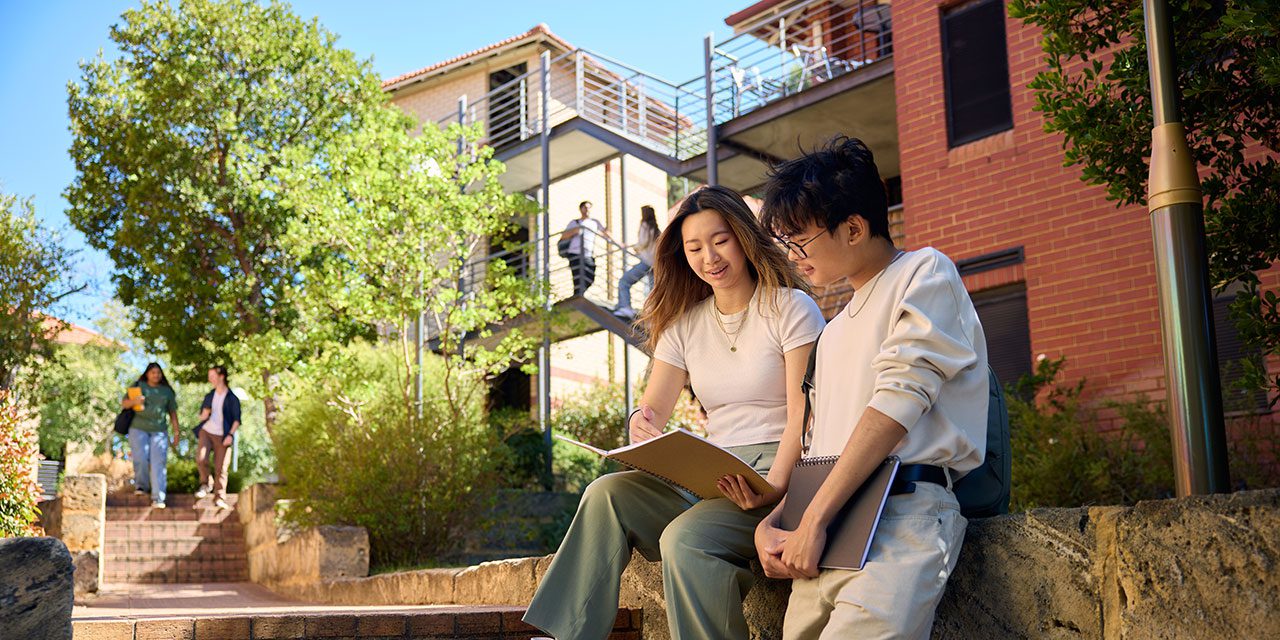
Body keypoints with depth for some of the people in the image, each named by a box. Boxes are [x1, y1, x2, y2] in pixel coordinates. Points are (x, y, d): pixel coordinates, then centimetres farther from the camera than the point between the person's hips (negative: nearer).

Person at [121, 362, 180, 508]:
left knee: (158, 463, -10)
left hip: (158, 431, 1)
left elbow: (173, 413, 16)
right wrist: (133, 401, -15)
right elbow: (123, 404, 7)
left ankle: (158, 499, -15)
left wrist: (176, 433, 9)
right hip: (139, 428, -1)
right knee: (141, 459, -12)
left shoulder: (167, 391, 14)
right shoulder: (138, 386, 9)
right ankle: (141, 486, 17)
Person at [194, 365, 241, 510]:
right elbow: (202, 416, 20)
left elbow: (237, 419, -1)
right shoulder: (209, 396, 14)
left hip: (222, 436, -3)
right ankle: (206, 482, 1)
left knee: (221, 468, -4)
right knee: (201, 458, -23)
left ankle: (219, 498, 2)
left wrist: (230, 435, -14)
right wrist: (204, 415, -4)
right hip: (206, 431, 3)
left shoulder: (232, 398, 0)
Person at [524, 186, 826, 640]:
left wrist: (774, 486, -27)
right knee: (609, 492, -19)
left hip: (778, 471, -5)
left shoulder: (790, 308, -1)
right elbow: (654, 407, 9)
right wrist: (640, 425, -17)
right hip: (715, 477, 6)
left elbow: (803, 415, -10)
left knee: (684, 538, -32)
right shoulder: (684, 323, 15)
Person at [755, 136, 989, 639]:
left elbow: (899, 400, -9)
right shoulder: (835, 332, 28)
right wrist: (769, 522, 6)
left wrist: (814, 518, -13)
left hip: (906, 508, -7)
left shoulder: (925, 273, 4)